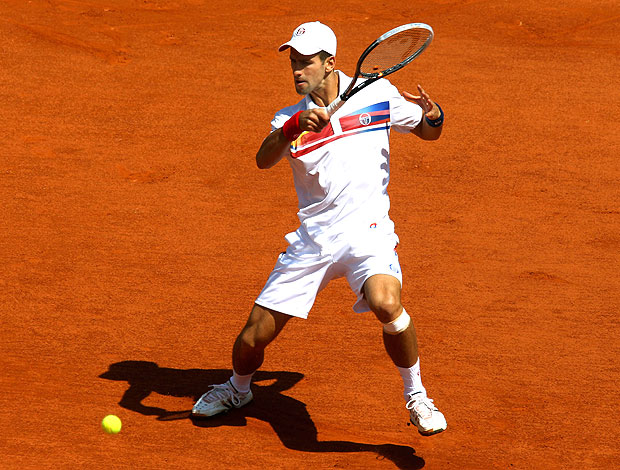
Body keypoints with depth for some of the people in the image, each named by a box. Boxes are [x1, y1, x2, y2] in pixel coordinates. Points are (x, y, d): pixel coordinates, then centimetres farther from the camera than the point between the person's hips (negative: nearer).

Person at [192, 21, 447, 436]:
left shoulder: (377, 94, 2)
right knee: (255, 335, 3)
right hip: (311, 241, 3)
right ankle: (238, 389, 38)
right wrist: (294, 128, -34)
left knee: (387, 304, -34)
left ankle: (417, 397, -11)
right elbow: (264, 160, -16)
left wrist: (433, 117, -10)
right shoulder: (291, 119, 4)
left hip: (367, 231, -3)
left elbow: (427, 132, 14)